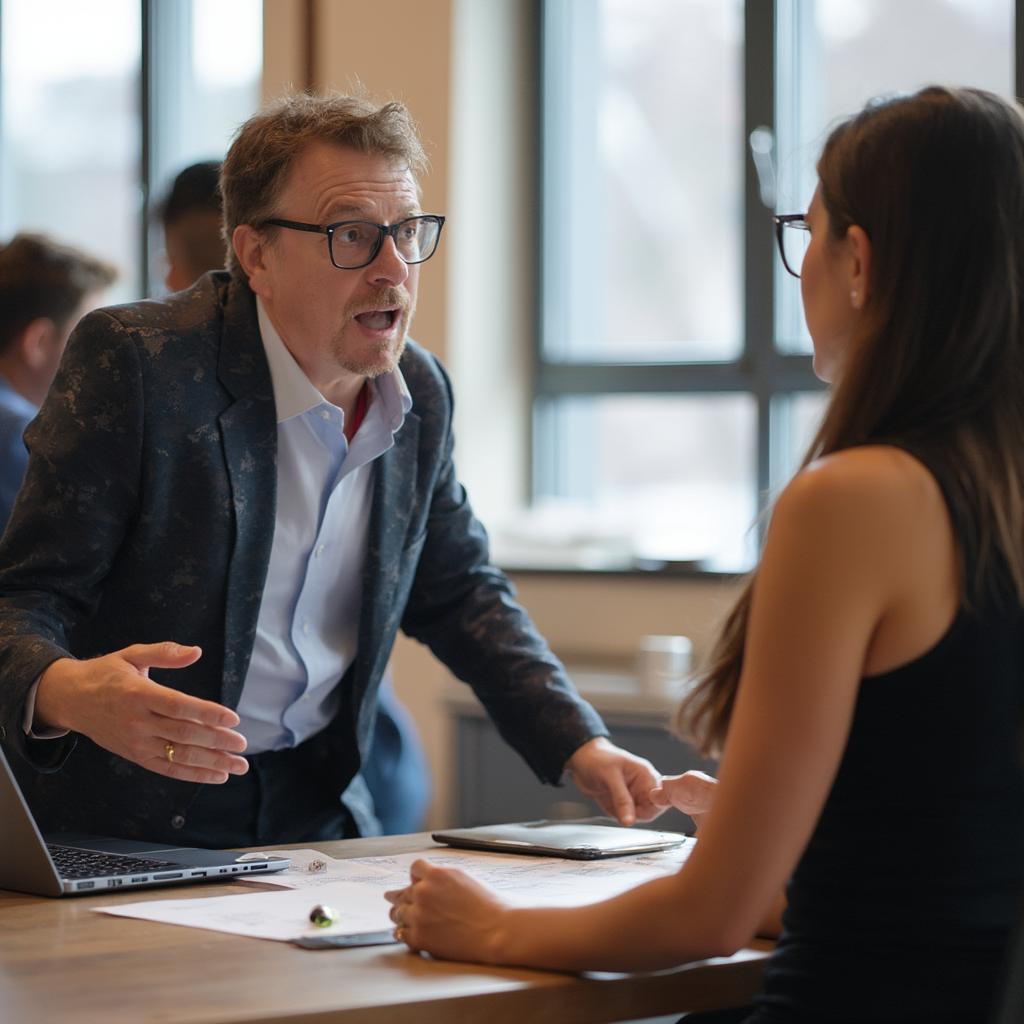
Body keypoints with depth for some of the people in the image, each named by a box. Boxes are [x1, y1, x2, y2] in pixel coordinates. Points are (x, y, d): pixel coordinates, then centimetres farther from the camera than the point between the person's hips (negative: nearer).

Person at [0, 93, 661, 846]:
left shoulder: (418, 391, 6)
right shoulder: (132, 361, -14)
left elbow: (459, 593, 18)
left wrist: (583, 747, 4)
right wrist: (67, 692, -40)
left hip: (317, 811, 5)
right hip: (126, 825, -4)